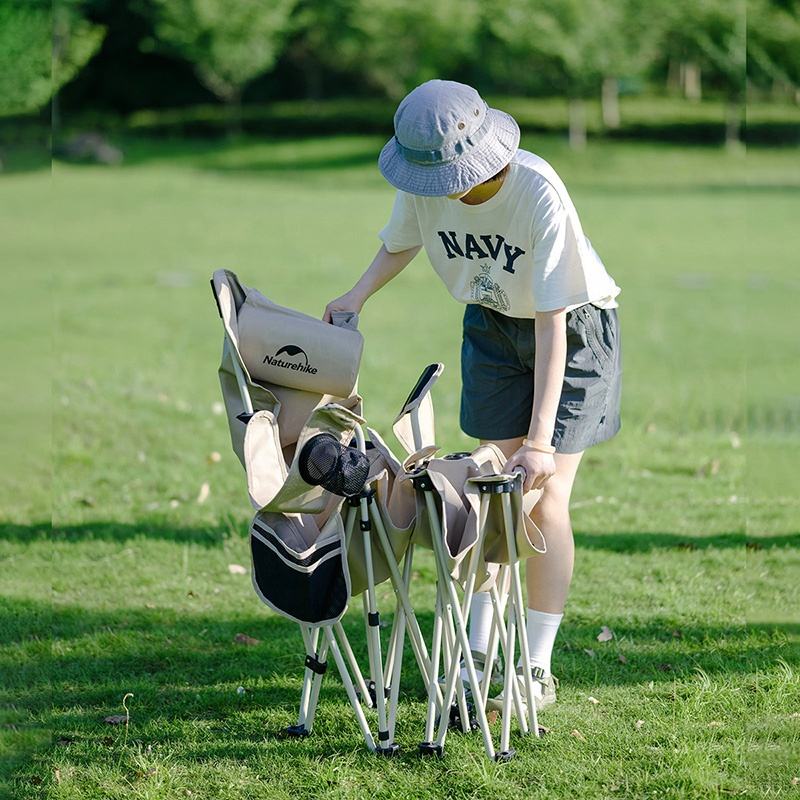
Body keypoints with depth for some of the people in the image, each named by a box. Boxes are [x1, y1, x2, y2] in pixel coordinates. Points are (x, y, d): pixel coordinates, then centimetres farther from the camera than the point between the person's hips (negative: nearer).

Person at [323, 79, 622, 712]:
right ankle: (476, 655, 14)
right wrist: (359, 294, -10)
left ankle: (538, 670, 1)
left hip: (575, 327, -5)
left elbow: (552, 324, -35)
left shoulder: (539, 192, -36)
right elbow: (402, 241, 7)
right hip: (493, 324, 5)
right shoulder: (428, 183, -20)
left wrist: (541, 440, -38)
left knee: (544, 498, -8)